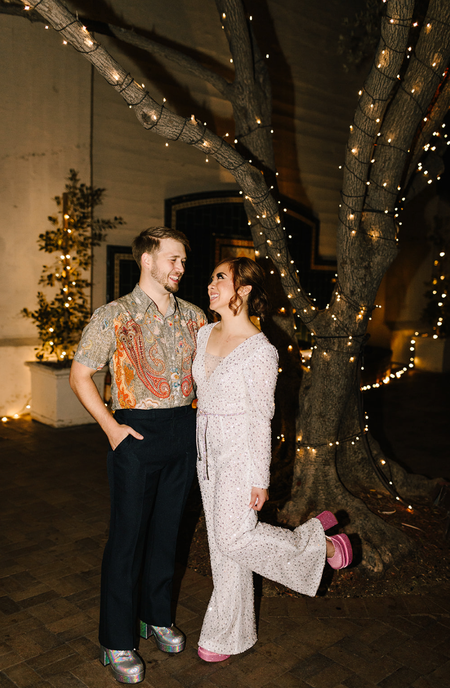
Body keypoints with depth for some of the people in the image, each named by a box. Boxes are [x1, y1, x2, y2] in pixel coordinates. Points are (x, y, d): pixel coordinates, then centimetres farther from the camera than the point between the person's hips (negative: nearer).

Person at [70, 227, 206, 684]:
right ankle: (117, 641, 21)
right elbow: (79, 375, -3)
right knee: (127, 535, 3)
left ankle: (157, 616, 37)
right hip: (137, 434, -4)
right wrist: (110, 426, -10)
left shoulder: (193, 316, 8)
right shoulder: (114, 316, -6)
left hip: (184, 431, 5)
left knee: (166, 530, 16)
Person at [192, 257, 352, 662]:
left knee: (233, 539, -4)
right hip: (208, 450, 7)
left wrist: (260, 479, -13)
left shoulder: (259, 351, -17)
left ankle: (318, 543, 18)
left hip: (240, 451, -7)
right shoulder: (204, 335, 4)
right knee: (219, 541, 14)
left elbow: (261, 418, -15)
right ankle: (230, 632, 32)